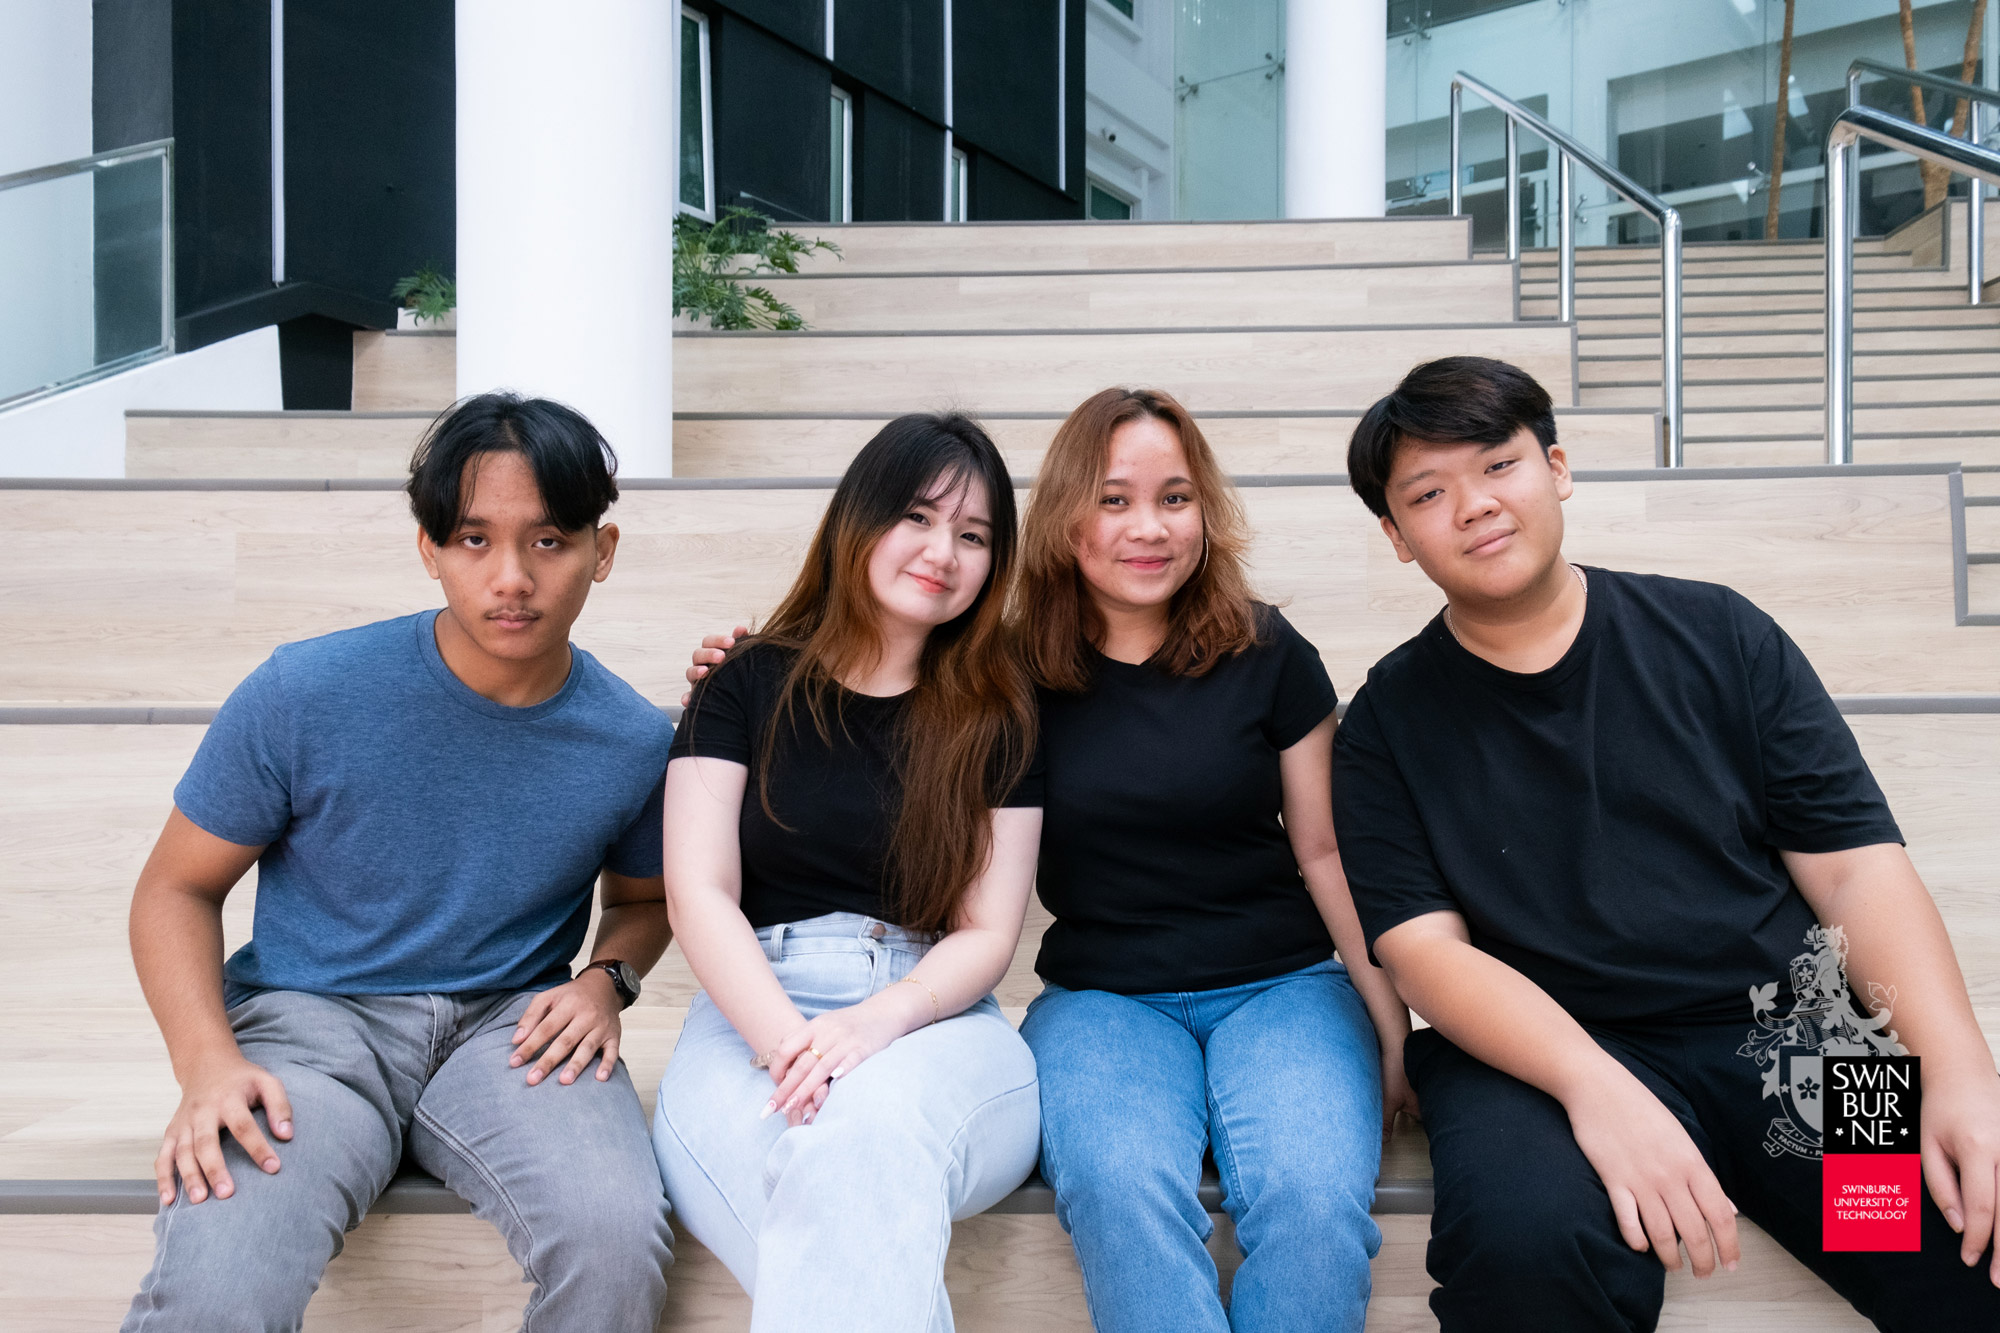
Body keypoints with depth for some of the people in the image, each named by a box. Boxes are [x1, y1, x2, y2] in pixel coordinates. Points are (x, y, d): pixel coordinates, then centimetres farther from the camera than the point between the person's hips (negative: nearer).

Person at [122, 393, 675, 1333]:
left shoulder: (633, 742, -2)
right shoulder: (305, 694, -9)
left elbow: (641, 898, 20)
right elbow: (177, 887, 2)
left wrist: (607, 980, -3)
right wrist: (208, 1063, -15)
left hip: (512, 1023, 2)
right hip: (312, 1014, -2)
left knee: (617, 1241, -27)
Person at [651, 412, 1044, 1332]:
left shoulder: (998, 719, 12)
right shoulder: (750, 686, 10)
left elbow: (987, 934, 6)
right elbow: (698, 897, 1)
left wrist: (876, 1022, -16)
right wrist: (791, 1044, -17)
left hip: (934, 1018, 1)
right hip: (755, 1013, 0)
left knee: (869, 1127, -38)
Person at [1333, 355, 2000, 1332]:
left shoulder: (1719, 638, 7)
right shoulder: (1388, 725, 3)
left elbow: (1858, 869, 4)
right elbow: (1424, 948, -7)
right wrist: (1596, 1088, -25)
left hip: (1786, 1026, 2)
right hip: (1542, 1049, -1)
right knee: (1525, 1242, -34)